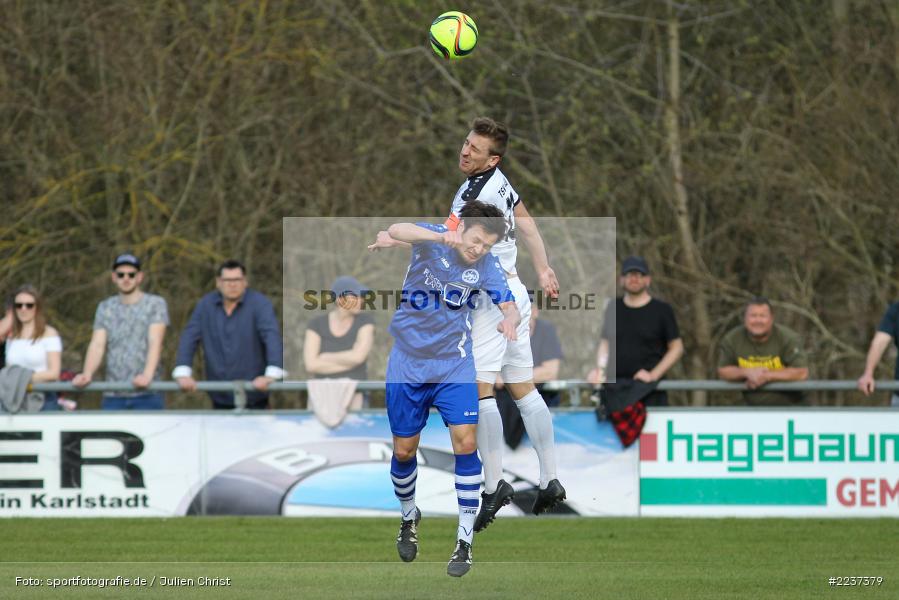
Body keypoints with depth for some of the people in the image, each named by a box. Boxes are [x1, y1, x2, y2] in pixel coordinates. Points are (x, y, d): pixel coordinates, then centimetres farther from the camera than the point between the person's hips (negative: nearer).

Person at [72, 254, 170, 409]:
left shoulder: (155, 304, 5)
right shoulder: (105, 308, 14)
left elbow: (155, 342, -9)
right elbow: (97, 344, 3)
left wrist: (147, 375, -26)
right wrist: (87, 374, -17)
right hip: (113, 396, 3)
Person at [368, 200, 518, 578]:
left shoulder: (487, 266, -4)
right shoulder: (431, 242, -12)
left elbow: (510, 308, -5)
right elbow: (397, 231, -32)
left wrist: (509, 320, -31)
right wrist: (440, 237, -51)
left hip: (455, 365, 1)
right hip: (407, 364, -1)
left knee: (466, 442, -13)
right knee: (403, 450, 6)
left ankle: (465, 539, -5)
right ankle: (409, 516, 35)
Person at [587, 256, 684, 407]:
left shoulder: (662, 310, 2)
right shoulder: (614, 308, 12)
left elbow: (677, 348, 3)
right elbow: (605, 343, 18)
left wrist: (654, 374, -8)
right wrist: (599, 369, -1)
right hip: (614, 385, 4)